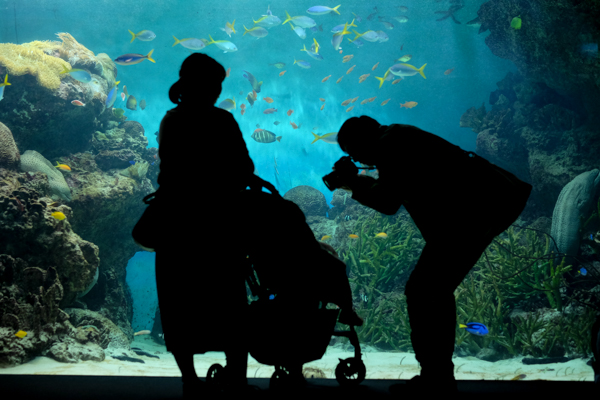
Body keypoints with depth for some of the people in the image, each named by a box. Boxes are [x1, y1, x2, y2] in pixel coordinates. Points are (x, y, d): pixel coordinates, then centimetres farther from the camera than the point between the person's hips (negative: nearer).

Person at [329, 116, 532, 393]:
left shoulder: (390, 144, -8)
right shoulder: (398, 138, 22)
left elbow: (388, 202, -12)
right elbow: (393, 192, 28)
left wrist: (355, 184, 3)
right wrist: (357, 180, 25)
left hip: (473, 208, -11)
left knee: (422, 291, -8)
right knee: (436, 291, 15)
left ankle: (435, 378, -5)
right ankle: (439, 376, 21)